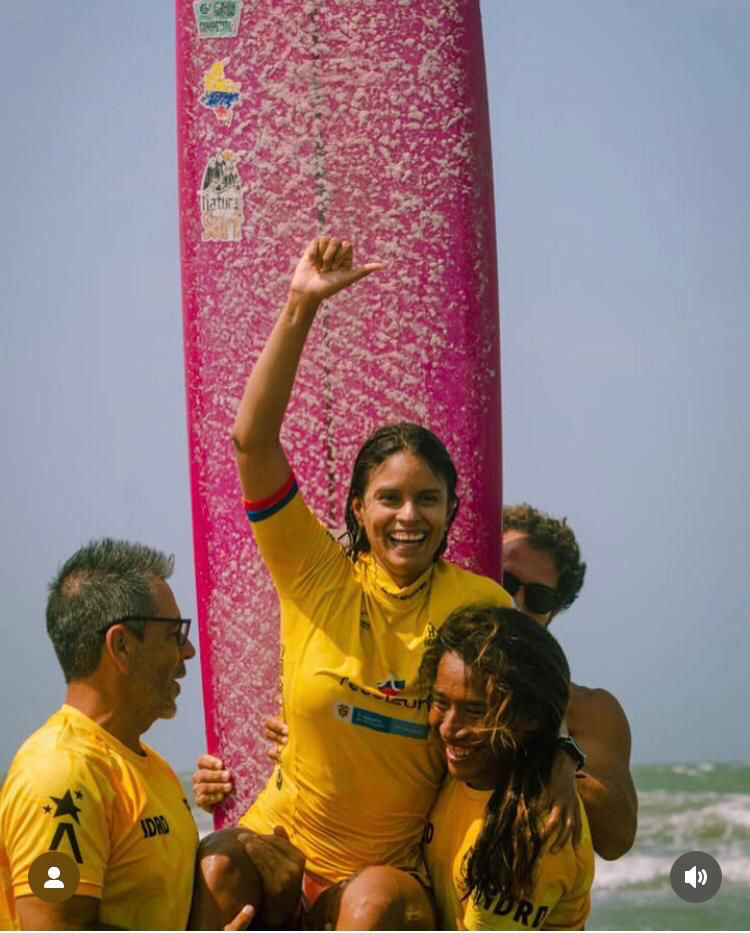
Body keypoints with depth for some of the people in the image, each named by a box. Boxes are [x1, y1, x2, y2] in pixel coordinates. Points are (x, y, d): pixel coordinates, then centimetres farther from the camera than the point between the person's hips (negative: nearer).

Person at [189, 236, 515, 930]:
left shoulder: (481, 605, -4)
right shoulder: (318, 574, -4)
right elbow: (252, 439, -12)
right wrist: (300, 306, -16)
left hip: (395, 866, 0)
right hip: (282, 842, 1)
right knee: (217, 869, -30)